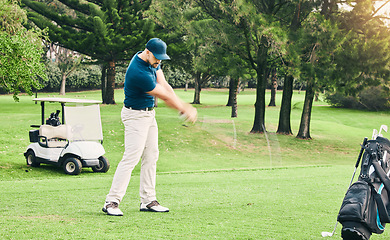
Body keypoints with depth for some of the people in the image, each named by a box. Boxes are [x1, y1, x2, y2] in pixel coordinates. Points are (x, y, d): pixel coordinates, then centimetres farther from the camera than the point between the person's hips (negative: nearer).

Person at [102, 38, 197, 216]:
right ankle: (111, 202, -12)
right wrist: (184, 109, -8)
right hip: (136, 116, -10)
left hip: (149, 114, 10)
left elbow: (165, 86, -1)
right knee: (131, 158, -14)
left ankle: (148, 201, 15)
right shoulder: (139, 73, -28)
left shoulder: (153, 61, 2)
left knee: (151, 157, 10)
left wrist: (184, 107, -10)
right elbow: (164, 96, -19)